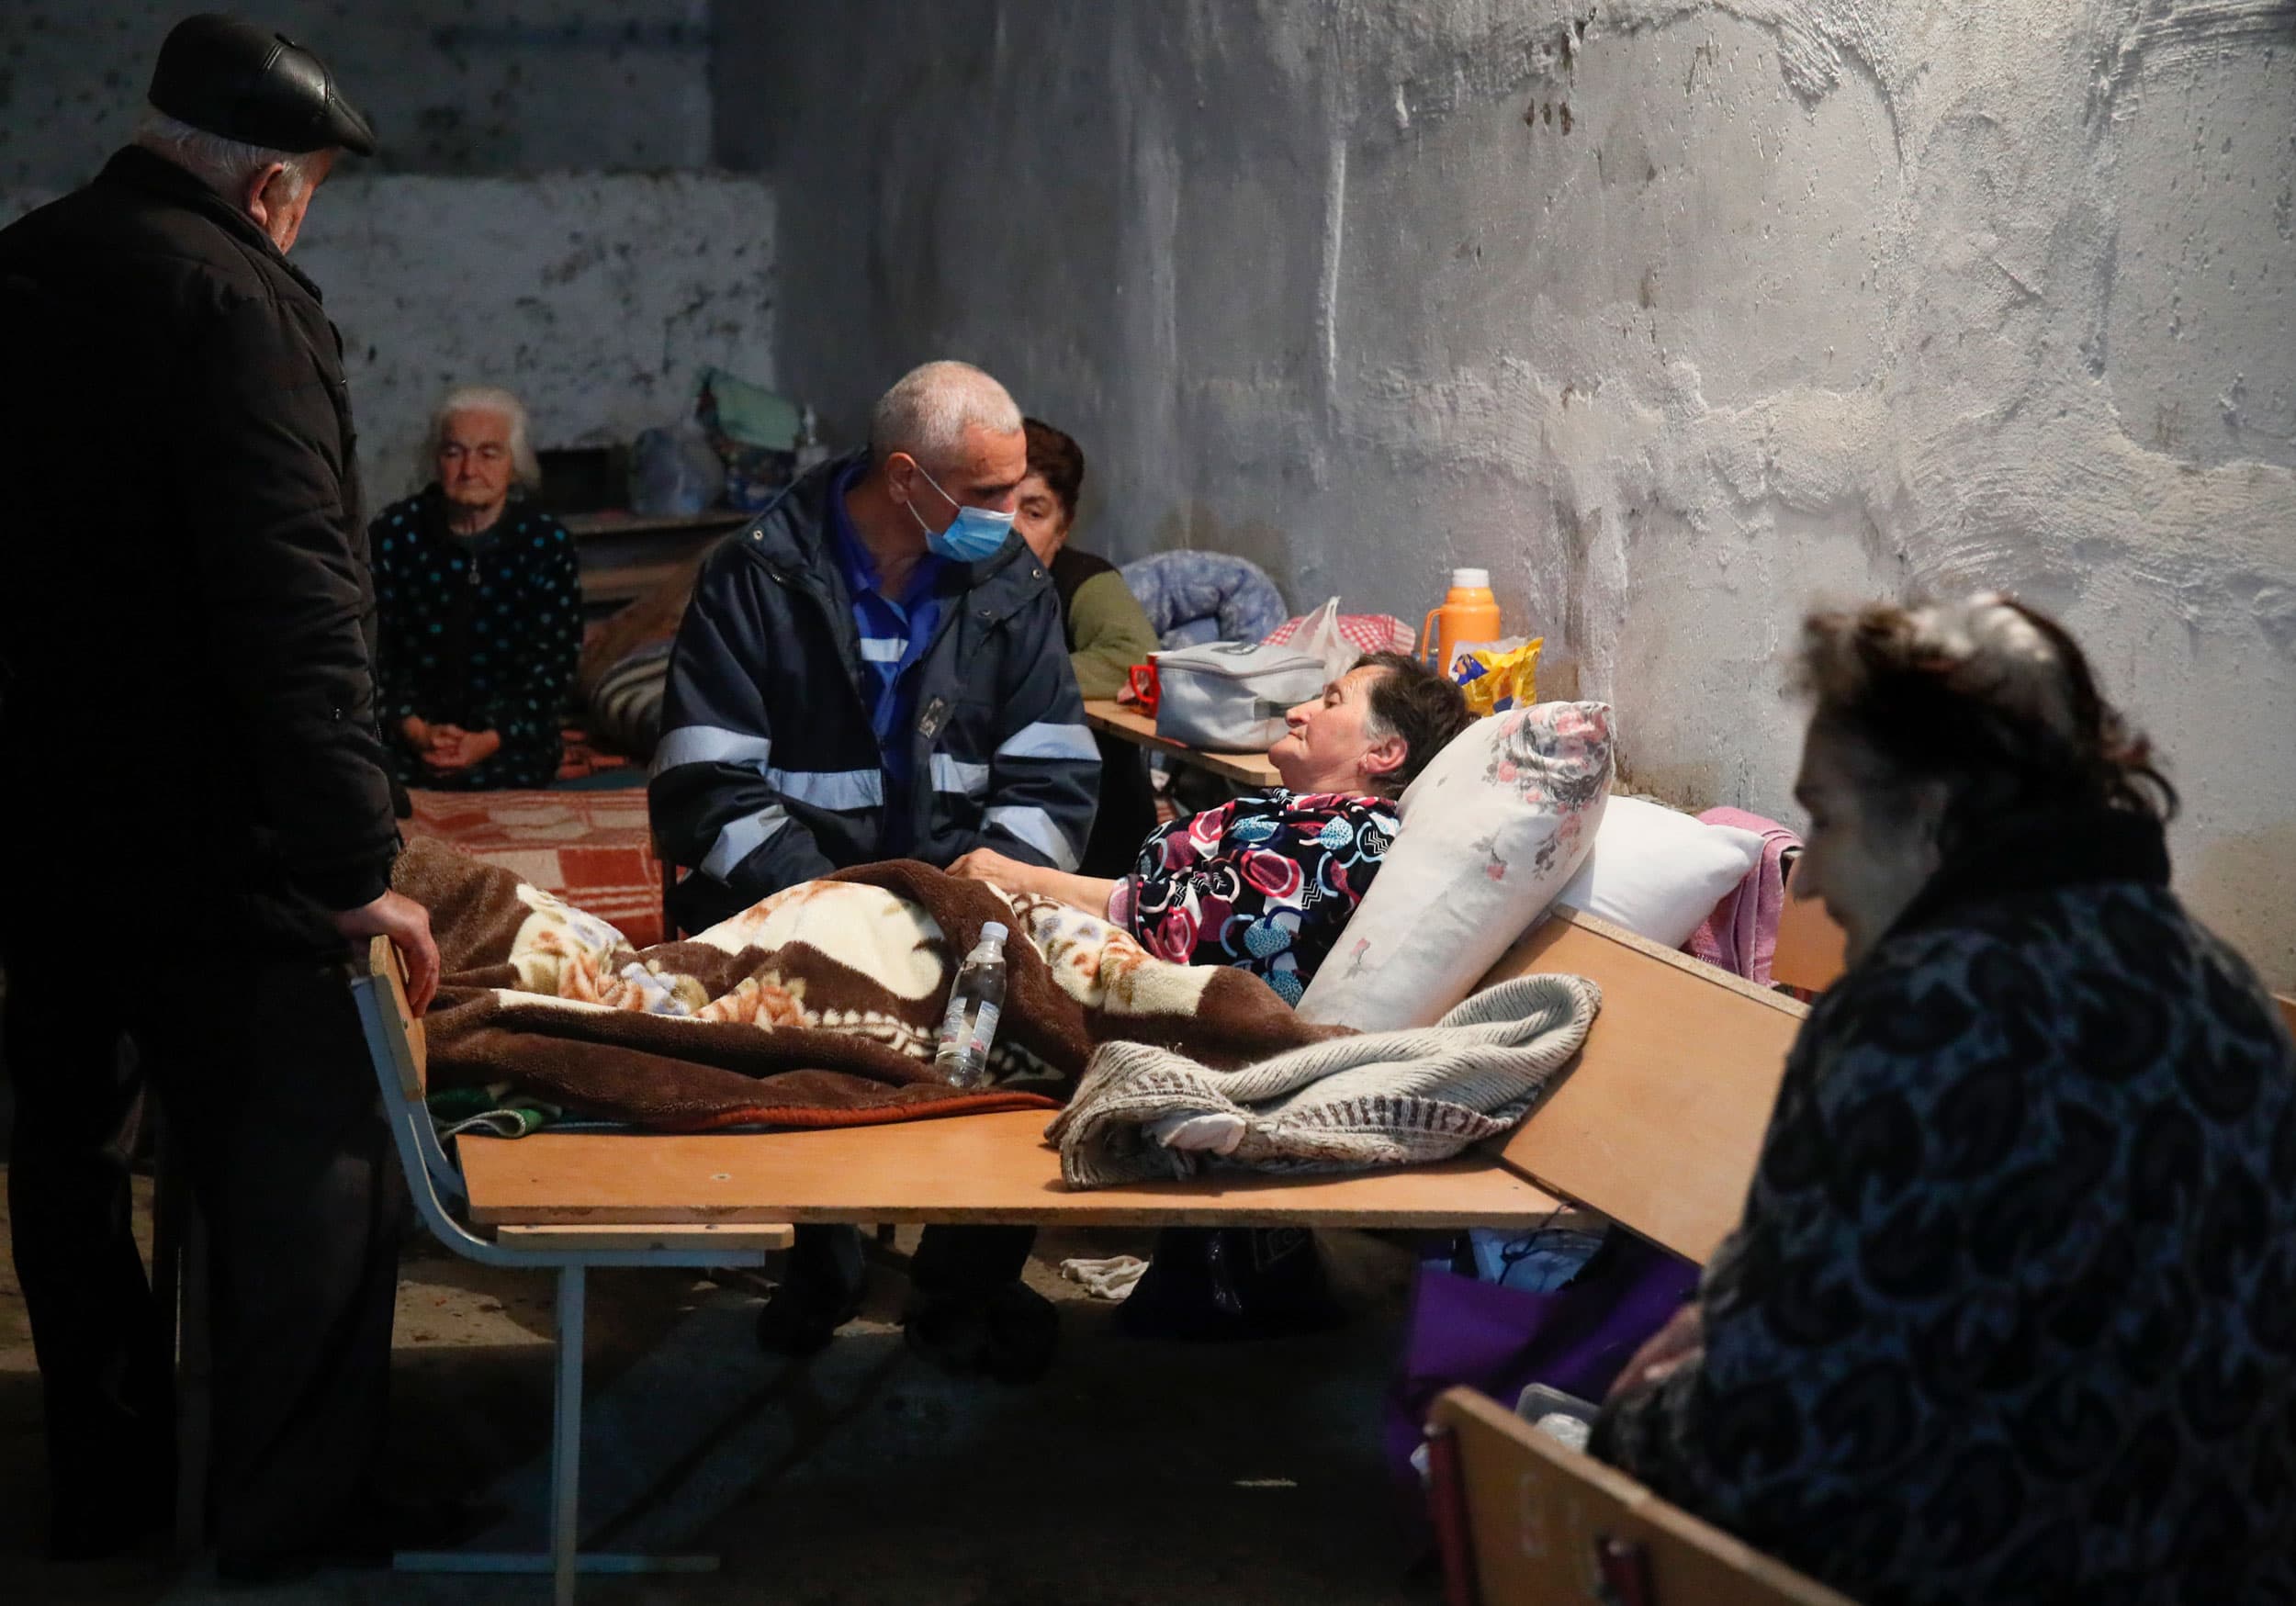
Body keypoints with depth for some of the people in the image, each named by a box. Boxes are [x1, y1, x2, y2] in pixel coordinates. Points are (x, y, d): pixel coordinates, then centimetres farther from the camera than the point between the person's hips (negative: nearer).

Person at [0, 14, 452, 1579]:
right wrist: (356, 862, -24)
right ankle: (294, 1511, 4)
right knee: (312, 1169, 0)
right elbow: (294, 599, -25)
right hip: (208, 851, -9)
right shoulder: (232, 293, -17)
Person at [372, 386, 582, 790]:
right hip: (408, 739, 1)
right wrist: (416, 731, -16)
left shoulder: (547, 543, 1)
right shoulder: (395, 534, 1)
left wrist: (489, 741, -14)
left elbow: (554, 665, 0)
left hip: (512, 743, -1)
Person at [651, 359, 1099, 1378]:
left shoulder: (1013, 584, 9)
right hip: (791, 903, -2)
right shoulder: (757, 579, -2)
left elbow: (1054, 776, 4)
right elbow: (706, 783, -9)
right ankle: (819, 1265, -5)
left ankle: (970, 1283, -6)